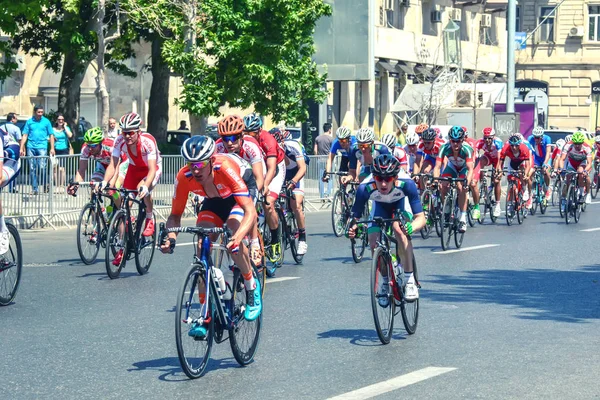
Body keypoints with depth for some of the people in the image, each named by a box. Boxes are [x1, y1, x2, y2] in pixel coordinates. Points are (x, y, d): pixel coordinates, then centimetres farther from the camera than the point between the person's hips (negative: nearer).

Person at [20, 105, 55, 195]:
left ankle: (45, 185, 5)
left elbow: (51, 135, 8)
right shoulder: (29, 122, 8)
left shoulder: (46, 121, 6)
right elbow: (25, 135, 10)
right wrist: (21, 148, 4)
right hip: (31, 147, 2)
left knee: (42, 167, -13)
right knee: (32, 169, 2)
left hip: (42, 147, -2)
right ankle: (35, 188, 8)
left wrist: (52, 148, 1)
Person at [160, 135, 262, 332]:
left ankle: (252, 287, -2)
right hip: (213, 200, 4)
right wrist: (171, 237, -37)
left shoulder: (225, 168, -41)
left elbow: (250, 212, -45)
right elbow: (175, 215, -16)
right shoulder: (184, 177, -28)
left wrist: (237, 238, -61)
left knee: (233, 243, -30)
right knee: (202, 246, -16)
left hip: (239, 198, -4)